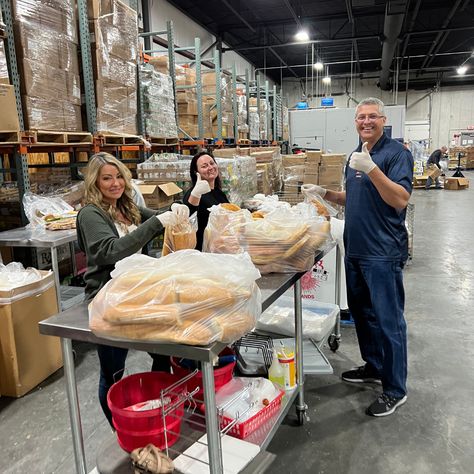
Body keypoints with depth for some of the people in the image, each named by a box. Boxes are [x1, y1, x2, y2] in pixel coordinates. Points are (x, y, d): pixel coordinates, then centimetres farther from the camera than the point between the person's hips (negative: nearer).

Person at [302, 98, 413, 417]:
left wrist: (371, 168, -29)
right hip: (355, 249, 8)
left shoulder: (396, 153, -9)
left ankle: (395, 389, 15)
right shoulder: (356, 154, 15)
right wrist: (326, 193, 9)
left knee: (388, 319, 0)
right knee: (362, 313, 18)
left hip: (383, 253, -8)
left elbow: (400, 200, -21)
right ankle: (374, 367, 37)